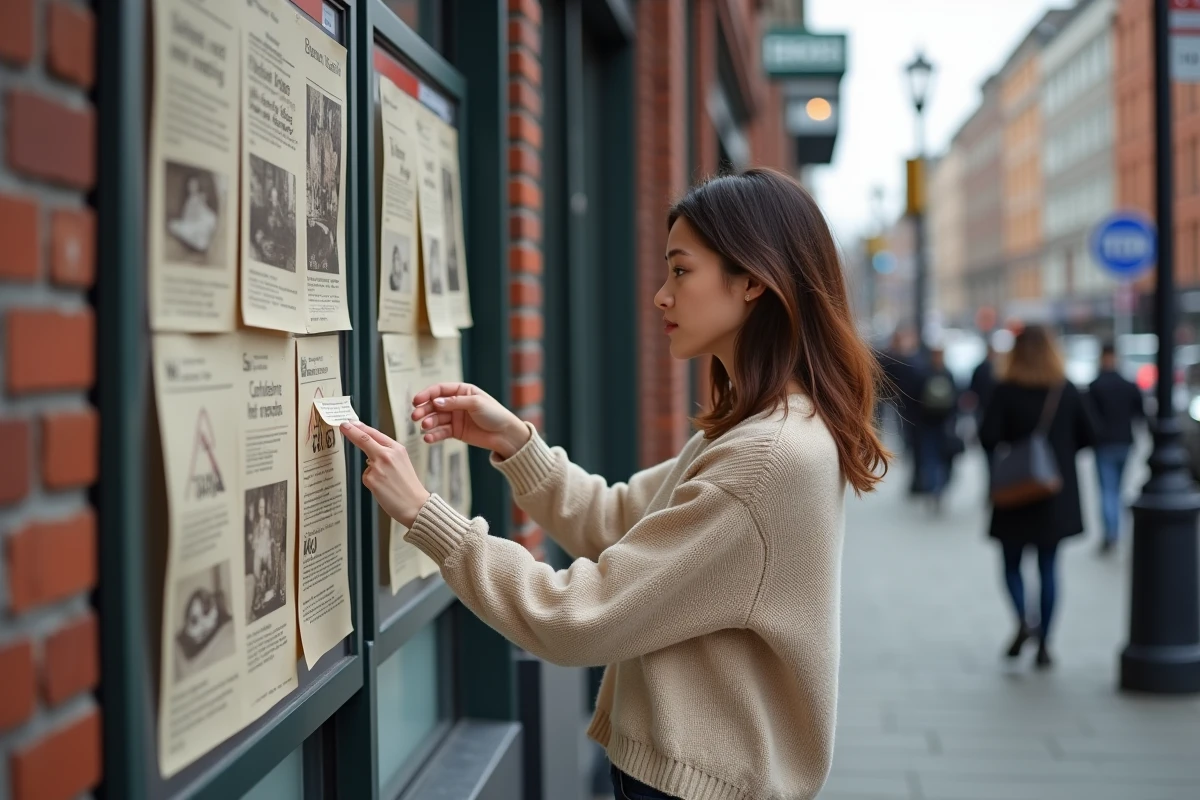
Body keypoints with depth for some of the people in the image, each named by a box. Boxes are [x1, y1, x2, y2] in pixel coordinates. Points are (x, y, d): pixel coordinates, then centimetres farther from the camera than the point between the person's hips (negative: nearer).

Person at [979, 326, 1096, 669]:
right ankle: (1044, 644, 9)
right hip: (1058, 495, 2)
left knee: (1012, 563, 13)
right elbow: (1089, 436, 0)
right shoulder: (1067, 391, -2)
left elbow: (987, 438, -19)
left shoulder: (1006, 392, -10)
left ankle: (1023, 622, -11)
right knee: (1048, 568, 9)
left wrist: (1005, 451, 2)